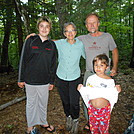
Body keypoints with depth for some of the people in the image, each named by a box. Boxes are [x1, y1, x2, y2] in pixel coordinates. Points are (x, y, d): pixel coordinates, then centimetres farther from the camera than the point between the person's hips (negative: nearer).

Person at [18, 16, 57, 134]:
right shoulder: (30, 41, -3)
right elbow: (23, 60, -2)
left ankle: (44, 122, 37)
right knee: (31, 103, 11)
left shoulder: (52, 45, 4)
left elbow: (53, 64, 7)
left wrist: (52, 81, 7)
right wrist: (21, 79, -2)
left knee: (43, 103, 15)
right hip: (30, 80, -2)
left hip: (44, 81, 2)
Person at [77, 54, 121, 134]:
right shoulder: (90, 79, -6)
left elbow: (112, 96, -3)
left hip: (105, 109, -1)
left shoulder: (110, 81, -10)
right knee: (93, 127, 20)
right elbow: (87, 93, 2)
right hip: (92, 108, 2)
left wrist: (117, 91, -21)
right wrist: (81, 89, -15)